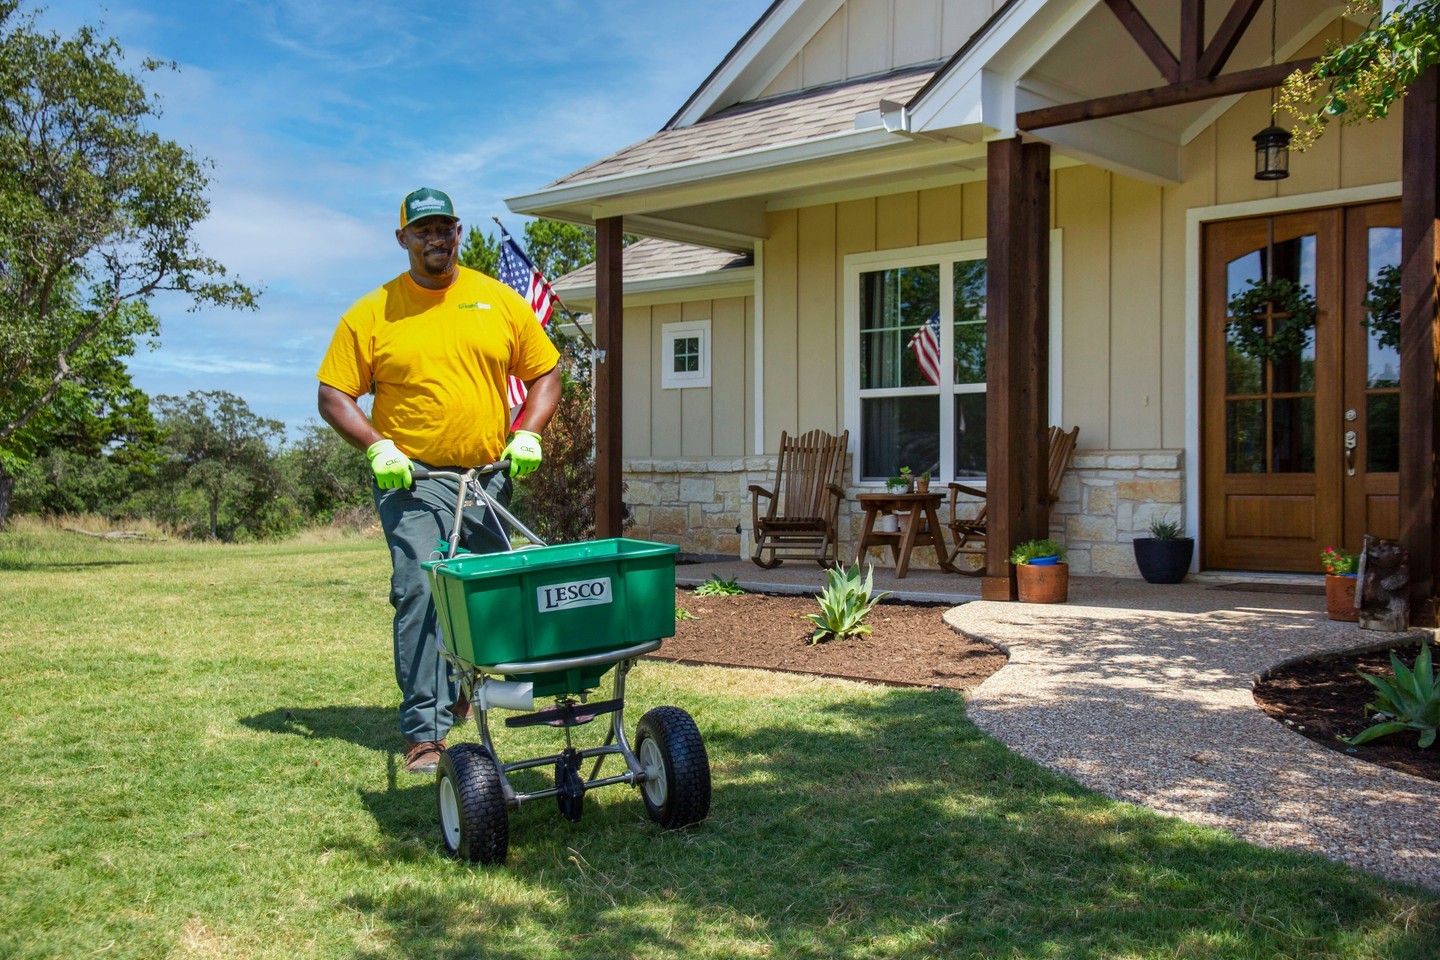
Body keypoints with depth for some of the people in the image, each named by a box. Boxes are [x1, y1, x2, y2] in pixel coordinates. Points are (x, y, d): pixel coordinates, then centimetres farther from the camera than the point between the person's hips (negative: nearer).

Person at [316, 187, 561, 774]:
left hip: (488, 476, 3)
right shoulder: (371, 314, 0)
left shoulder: (499, 301, 6)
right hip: (412, 478, -3)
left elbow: (545, 373, 11)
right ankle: (424, 731, -13)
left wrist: (527, 434, -4)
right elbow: (333, 395, 0)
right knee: (420, 593, -15)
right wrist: (376, 446, -14)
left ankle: (460, 686, 41)